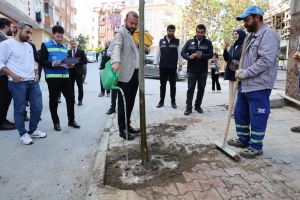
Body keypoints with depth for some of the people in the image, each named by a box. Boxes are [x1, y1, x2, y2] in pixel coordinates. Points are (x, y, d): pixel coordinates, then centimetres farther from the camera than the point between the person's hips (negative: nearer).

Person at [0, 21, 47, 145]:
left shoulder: (29, 46, 18)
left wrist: (36, 74, 7)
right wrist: (13, 75, -18)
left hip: (33, 82, 7)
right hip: (18, 83, -7)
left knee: (37, 107, 8)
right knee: (19, 110, 2)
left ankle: (32, 131, 24)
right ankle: (23, 134, 15)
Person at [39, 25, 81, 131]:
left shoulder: (65, 47, 17)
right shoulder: (45, 45, 0)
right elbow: (42, 61, -8)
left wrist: (70, 64, -2)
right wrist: (52, 64, -25)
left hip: (65, 76, 5)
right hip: (52, 77, -5)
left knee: (70, 98, 6)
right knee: (53, 100, 4)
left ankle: (71, 120, 19)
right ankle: (56, 123, 16)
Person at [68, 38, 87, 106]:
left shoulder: (81, 52, 2)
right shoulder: (68, 52, 8)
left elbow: (85, 61, -3)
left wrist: (78, 62, -15)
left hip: (78, 71, -2)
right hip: (71, 71, 3)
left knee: (80, 87, 2)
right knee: (71, 86, 7)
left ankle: (80, 100, 12)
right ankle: (72, 99, 19)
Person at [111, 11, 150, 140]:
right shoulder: (120, 33, -4)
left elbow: (145, 49, 29)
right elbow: (116, 47, -23)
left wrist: (146, 48, 3)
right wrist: (116, 61, -44)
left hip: (136, 73, 8)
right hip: (125, 74, -7)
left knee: (131, 102, 13)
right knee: (123, 102, -1)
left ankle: (127, 125, 24)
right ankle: (122, 129, 8)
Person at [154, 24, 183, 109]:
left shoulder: (177, 41, 4)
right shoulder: (161, 41, 9)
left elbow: (179, 53, 2)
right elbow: (158, 53, 9)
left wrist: (180, 64, -3)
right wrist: (155, 63, 4)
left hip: (173, 67, -1)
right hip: (162, 66, 1)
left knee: (173, 85, 5)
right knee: (162, 85, 6)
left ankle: (173, 101, 13)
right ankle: (161, 101, 14)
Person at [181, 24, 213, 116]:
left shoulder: (208, 43, 5)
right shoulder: (189, 42, 6)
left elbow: (210, 54, -4)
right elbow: (183, 52, 0)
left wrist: (202, 56, -24)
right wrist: (189, 57, -20)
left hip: (203, 71, 1)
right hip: (191, 70, -1)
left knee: (201, 89, 8)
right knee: (190, 89, 0)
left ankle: (198, 106, 22)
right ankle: (189, 107, 3)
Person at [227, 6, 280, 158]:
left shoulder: (269, 34, -11)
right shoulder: (252, 36, 18)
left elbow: (266, 61, -22)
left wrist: (245, 73, -17)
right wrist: (241, 74, 6)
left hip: (259, 85, -10)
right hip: (246, 84, 10)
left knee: (257, 117, 0)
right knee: (240, 113, 15)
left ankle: (256, 147, 13)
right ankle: (243, 139, 30)